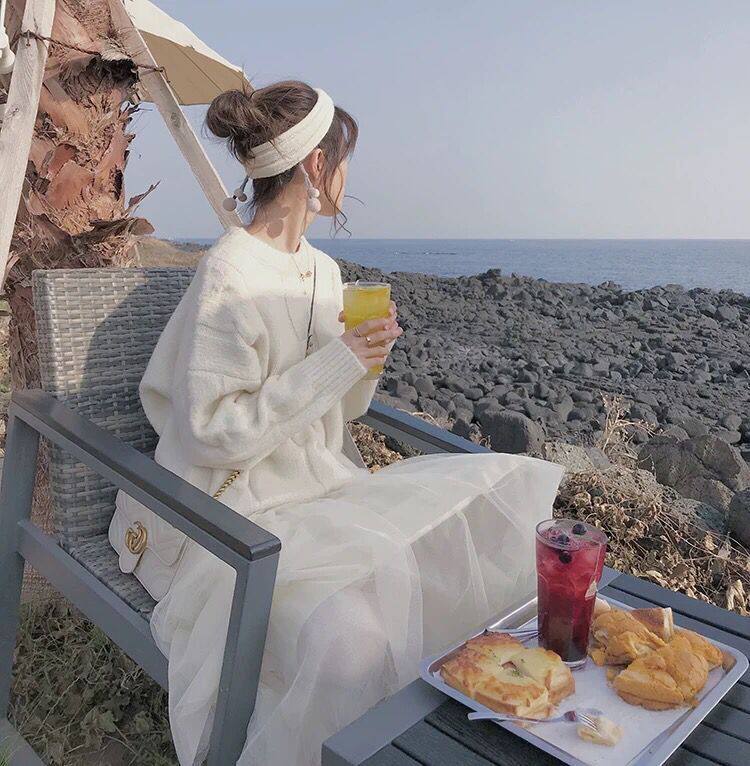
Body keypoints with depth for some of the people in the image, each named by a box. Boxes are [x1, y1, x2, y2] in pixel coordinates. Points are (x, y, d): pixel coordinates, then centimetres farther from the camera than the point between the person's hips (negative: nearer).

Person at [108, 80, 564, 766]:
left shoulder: (323, 270, 9)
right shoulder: (229, 277, -16)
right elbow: (216, 434, -20)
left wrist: (367, 359, -7)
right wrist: (334, 363, -20)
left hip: (323, 488, 8)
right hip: (240, 516, -7)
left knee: (508, 492, -5)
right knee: (348, 634, -32)